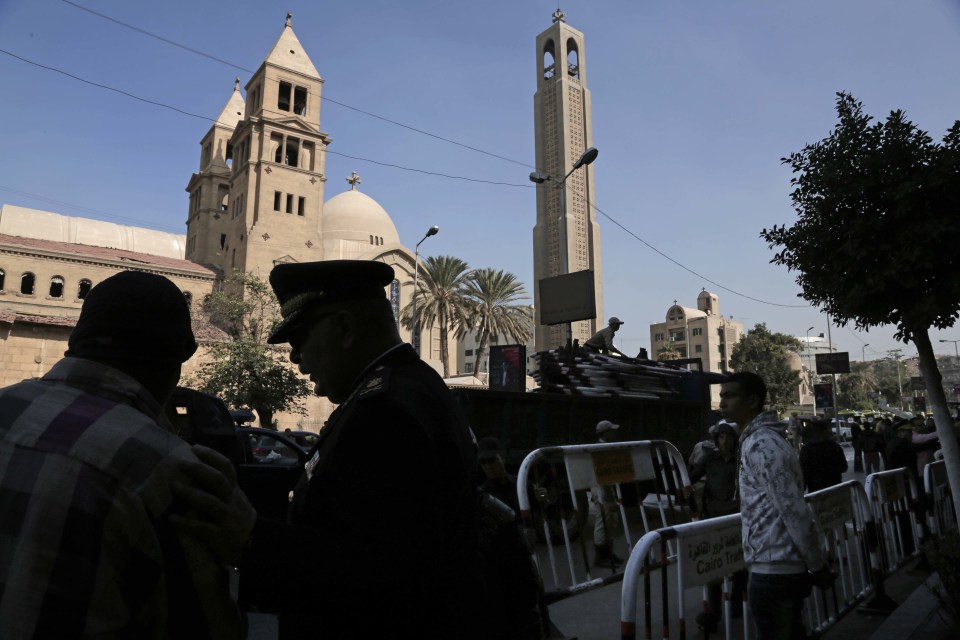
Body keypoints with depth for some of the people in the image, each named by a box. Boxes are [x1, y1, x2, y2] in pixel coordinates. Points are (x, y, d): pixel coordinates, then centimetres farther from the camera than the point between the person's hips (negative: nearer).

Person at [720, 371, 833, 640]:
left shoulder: (760, 445, -18)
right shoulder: (764, 438, 12)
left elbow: (794, 511, -21)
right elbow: (792, 509, 17)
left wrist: (817, 565, -13)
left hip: (773, 569, -10)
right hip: (785, 566, 10)